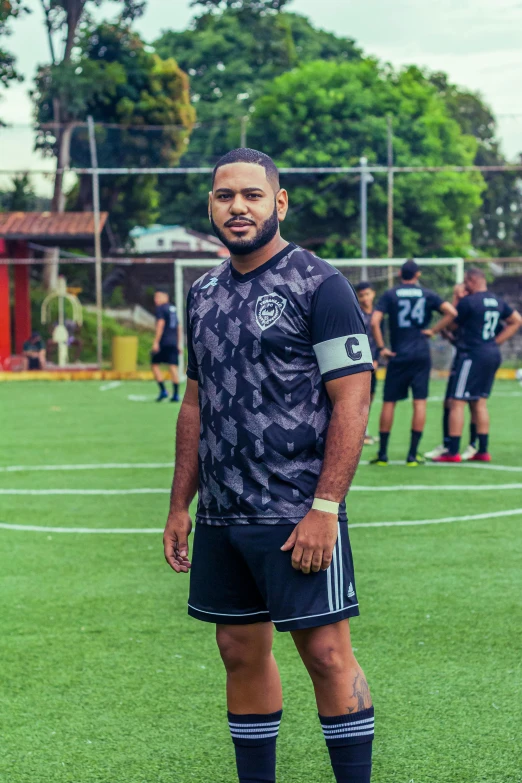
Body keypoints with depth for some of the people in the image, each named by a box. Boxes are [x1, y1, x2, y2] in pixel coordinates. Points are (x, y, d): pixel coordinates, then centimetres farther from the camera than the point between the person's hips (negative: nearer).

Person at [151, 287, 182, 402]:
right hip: (174, 343, 7)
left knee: (155, 364, 4)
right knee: (173, 367, 3)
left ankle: (163, 390, -7)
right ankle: (176, 394, -2)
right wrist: (179, 344, 23)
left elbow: (160, 324, -14)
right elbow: (179, 327, 21)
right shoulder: (173, 309, 19)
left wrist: (156, 342, -15)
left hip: (164, 341, -7)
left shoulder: (160, 308, -4)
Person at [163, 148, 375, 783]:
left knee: (326, 653, -5)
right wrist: (179, 507, 14)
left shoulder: (318, 285, -8)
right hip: (221, 516, 7)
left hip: (297, 516, -6)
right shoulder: (204, 293, 13)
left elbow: (352, 401, -13)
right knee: (242, 653, 11)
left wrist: (324, 509, -19)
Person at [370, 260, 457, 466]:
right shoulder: (427, 295, 4)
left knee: (389, 402, 7)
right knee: (420, 402, 2)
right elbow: (451, 312, -7)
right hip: (421, 354, 0)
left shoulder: (389, 295, 1)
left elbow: (374, 322, -11)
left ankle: (382, 454, 8)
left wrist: (381, 348, -4)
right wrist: (433, 330, -1)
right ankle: (413, 455, -1)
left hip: (398, 356, 0)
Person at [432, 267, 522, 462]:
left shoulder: (468, 302, -13)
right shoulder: (497, 301, 11)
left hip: (473, 355, -8)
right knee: (480, 402, 15)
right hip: (493, 354, 8)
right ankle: (483, 451, 15)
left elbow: (452, 323, -4)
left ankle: (453, 452, -6)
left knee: (457, 402, -4)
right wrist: (495, 341, 16)